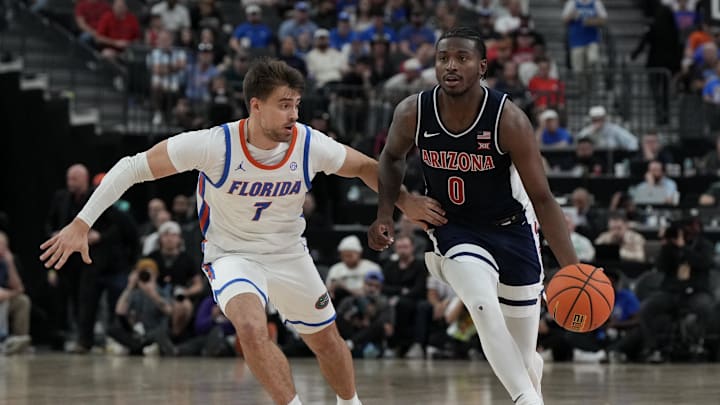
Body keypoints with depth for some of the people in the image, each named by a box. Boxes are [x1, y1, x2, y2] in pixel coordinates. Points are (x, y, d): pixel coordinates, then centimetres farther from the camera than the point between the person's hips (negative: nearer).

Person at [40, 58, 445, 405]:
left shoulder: (312, 145, -20)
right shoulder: (214, 145, -29)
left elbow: (365, 167, 2)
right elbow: (133, 167, -22)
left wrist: (404, 201, -9)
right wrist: (81, 224, -26)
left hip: (289, 253, 4)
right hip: (232, 254, -4)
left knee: (327, 340, 16)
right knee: (251, 327, -32)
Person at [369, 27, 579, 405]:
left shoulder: (508, 120, -24)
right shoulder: (413, 113, -16)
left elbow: (542, 197, -20)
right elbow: (392, 157, 9)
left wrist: (571, 269, -28)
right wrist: (385, 213, -5)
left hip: (511, 229, -1)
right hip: (454, 229, 1)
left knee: (523, 357, 6)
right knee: (486, 309, -30)